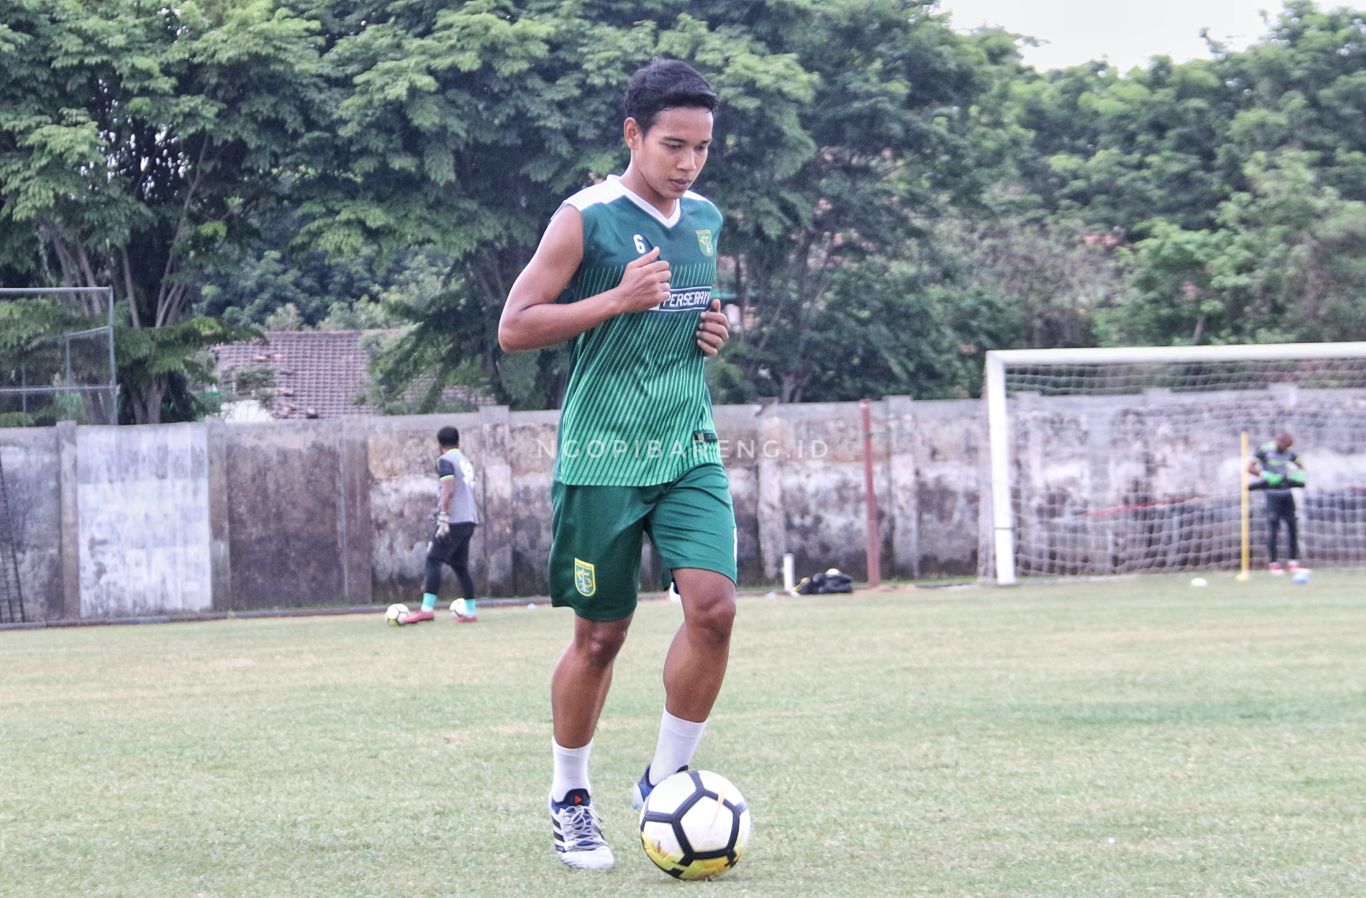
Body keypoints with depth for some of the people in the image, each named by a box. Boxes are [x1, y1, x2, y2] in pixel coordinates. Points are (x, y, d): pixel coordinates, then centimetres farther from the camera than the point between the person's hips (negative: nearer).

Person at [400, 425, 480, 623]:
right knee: (460, 565, 15)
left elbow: (448, 490, -17)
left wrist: (443, 516, -21)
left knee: (433, 560, -12)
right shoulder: (465, 461, 20)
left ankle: (427, 609, -23)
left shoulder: (445, 460, -5)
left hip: (454, 519, -8)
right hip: (469, 520, 8)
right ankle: (470, 611, 14)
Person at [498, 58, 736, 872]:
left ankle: (666, 781, 2)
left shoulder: (705, 219, 10)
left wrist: (716, 331, 5)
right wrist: (616, 300, -19)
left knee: (714, 605, -14)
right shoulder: (586, 218, -9)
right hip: (603, 459, -5)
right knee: (601, 635, 3)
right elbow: (514, 328, -9)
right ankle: (571, 799, 22)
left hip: (690, 448, 5)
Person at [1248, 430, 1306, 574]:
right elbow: (1250, 467, -11)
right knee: (1273, 527, -7)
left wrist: (1298, 476, 0)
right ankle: (1272, 563, -2)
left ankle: (1293, 562, 9)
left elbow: (1301, 466, 22)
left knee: (1292, 526, 3)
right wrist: (1266, 476, -22)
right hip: (1272, 493, -5)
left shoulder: (1288, 452, 10)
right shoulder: (1264, 450, -5)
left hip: (1287, 491, 5)